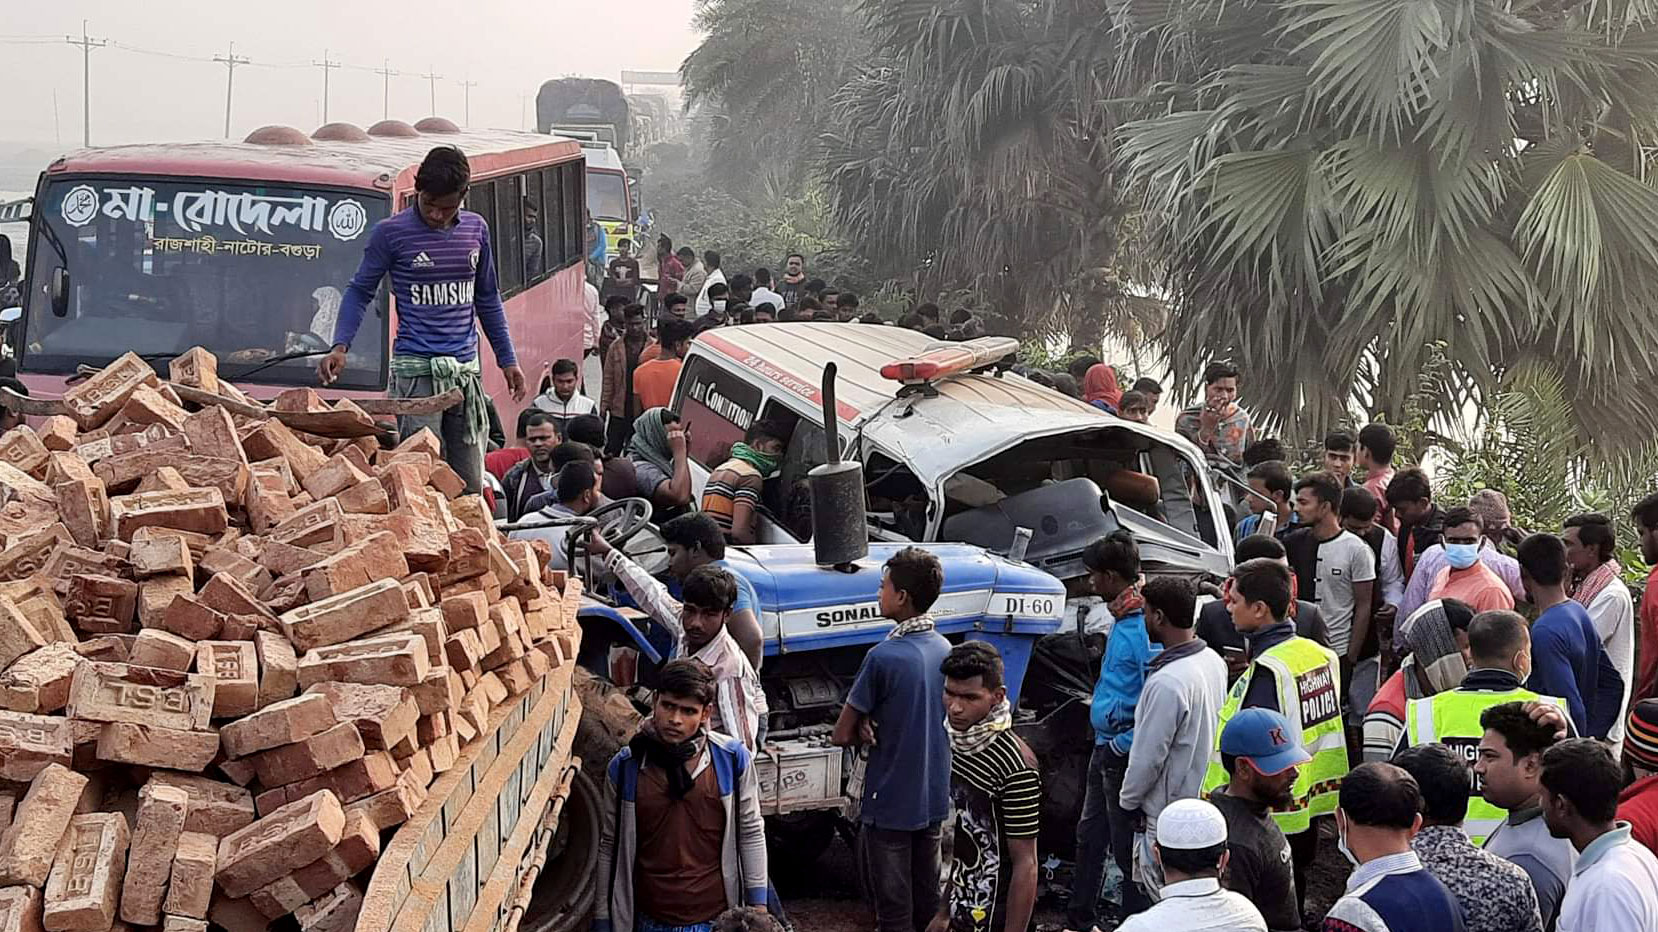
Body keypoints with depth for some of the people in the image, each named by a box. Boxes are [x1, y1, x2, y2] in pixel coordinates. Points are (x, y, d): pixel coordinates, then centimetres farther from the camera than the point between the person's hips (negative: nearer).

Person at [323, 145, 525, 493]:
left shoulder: (476, 229, 11)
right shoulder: (392, 232, -2)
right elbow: (360, 291, 3)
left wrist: (507, 359, 20)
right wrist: (340, 347, -11)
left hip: (467, 369, 5)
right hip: (415, 372, -4)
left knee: (470, 484, 6)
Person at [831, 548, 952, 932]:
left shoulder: (884, 657, -21)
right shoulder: (944, 649, 1)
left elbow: (842, 735, -15)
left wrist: (867, 732, 4)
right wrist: (877, 728, -2)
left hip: (890, 804, -7)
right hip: (934, 799, 7)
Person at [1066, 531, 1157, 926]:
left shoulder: (1144, 627, -23)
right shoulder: (1121, 619, 8)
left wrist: (1125, 743, -21)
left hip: (1125, 754, -10)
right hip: (1105, 745, 10)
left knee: (1126, 847, 0)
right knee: (1089, 835, 21)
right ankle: (1079, 920, 34)